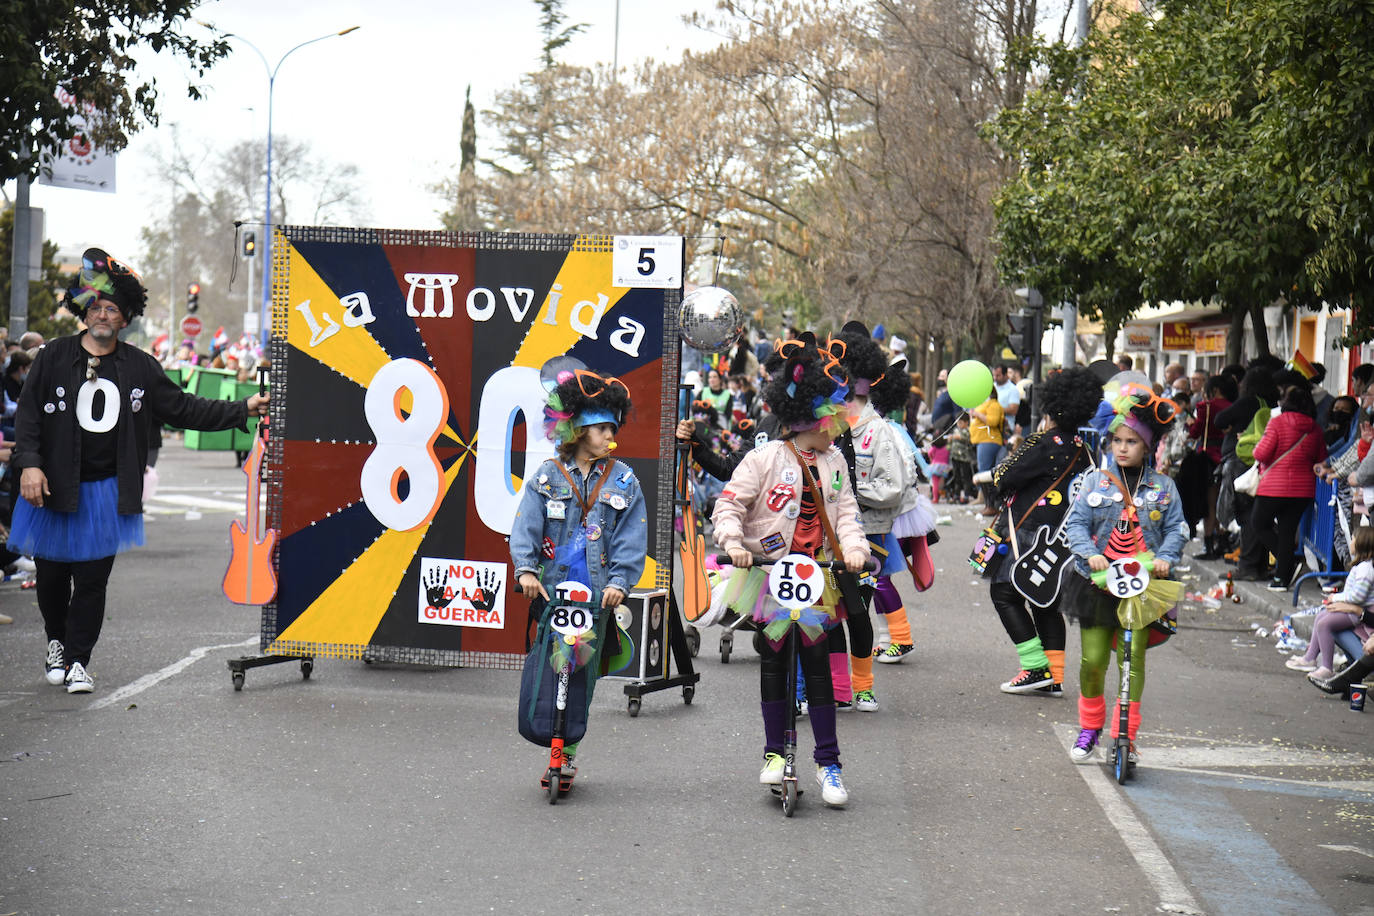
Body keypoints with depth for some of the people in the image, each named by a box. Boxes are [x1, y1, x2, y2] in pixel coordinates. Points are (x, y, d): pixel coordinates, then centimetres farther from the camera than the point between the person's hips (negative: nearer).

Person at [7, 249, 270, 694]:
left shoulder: (140, 368, 8)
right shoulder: (53, 358, 2)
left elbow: (183, 408, 10)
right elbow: (29, 414, -1)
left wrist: (242, 410, 3)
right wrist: (29, 463, -15)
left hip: (107, 491, 1)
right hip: (54, 487, -1)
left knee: (92, 578, 0)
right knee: (51, 575, 7)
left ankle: (78, 659, 10)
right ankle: (56, 643, 32)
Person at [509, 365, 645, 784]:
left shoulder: (623, 481, 7)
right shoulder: (547, 476, 6)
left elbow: (632, 538, 3)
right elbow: (526, 526, 1)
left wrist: (619, 581, -9)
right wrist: (525, 569, -14)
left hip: (598, 593, 0)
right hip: (551, 588, 0)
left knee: (584, 669, 1)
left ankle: (567, 749, 11)